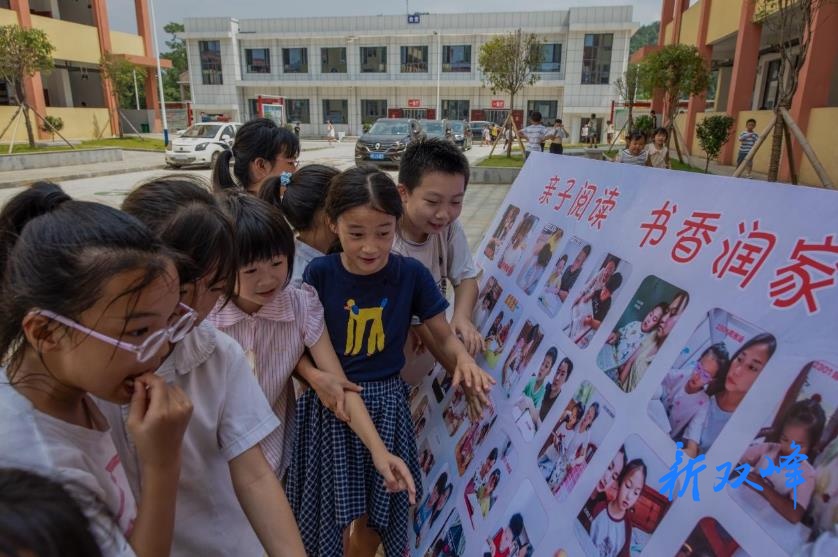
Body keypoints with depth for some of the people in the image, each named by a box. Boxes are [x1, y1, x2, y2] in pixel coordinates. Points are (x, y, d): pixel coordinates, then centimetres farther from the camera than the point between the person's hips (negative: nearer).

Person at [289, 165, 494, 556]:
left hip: (386, 403, 1)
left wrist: (464, 360, -20)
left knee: (377, 514, 18)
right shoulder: (320, 273, -12)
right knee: (325, 514, 13)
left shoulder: (411, 274, -10)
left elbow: (444, 335, -1)